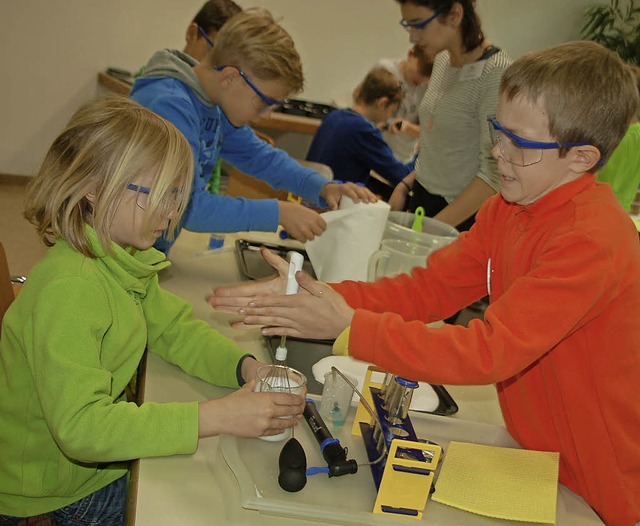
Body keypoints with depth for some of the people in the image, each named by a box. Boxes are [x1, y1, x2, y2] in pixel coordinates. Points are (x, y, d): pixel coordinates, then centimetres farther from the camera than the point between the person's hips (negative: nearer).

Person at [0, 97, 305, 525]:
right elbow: (80, 425, -36)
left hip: (99, 454, 7)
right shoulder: (67, 287, -31)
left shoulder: (124, 258, -4)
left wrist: (246, 366, -15)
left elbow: (174, 327, 4)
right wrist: (217, 417, -38)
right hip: (55, 490, -7)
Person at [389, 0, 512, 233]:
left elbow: (495, 173, -22)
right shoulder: (442, 59, 4)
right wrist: (406, 184, 6)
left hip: (463, 216, -7)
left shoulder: (495, 73, -19)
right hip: (422, 198, 7)